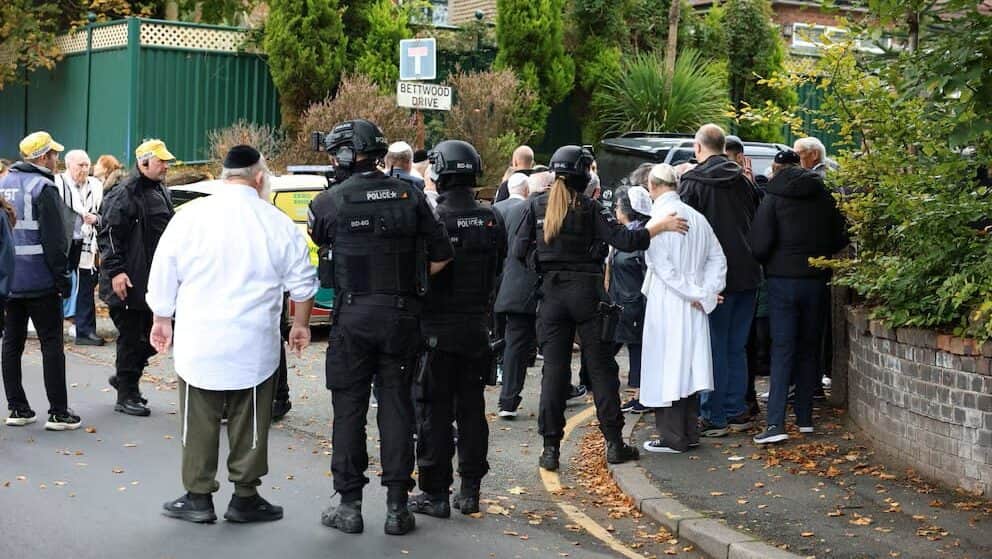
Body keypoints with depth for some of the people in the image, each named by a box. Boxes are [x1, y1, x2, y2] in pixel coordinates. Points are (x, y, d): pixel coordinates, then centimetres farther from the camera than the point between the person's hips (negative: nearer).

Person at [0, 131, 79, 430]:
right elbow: (55, 241, -15)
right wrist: (63, 279, -9)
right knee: (52, 343, -1)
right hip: (39, 281, -7)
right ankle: (58, 412, -1)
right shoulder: (43, 188, -12)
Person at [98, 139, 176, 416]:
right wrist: (115, 271, -22)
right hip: (130, 281, -8)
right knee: (131, 336, -2)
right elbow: (109, 234, -17)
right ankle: (126, 396, 7)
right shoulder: (125, 193, -12)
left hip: (154, 280, 9)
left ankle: (125, 379, 31)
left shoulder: (161, 192, 16)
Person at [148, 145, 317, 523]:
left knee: (199, 422, 8)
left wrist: (162, 320, 15)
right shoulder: (278, 224, 0)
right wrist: (301, 324, 22)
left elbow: (163, 275, 2)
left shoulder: (191, 216, -2)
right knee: (249, 422, 8)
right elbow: (302, 282, 7)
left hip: (198, 343, 0)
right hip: (254, 347, 0)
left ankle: (198, 497, 12)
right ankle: (245, 497, 14)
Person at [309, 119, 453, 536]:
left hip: (353, 316, -2)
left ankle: (349, 505, 10)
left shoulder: (329, 203, -6)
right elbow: (441, 257, 2)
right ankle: (397, 505, 9)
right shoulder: (410, 196, 1)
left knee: (349, 409, 7)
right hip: (402, 315, 2)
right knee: (396, 405, 8)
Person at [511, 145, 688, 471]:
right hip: (587, 292, -2)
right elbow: (624, 240, -12)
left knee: (554, 370, 5)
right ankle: (614, 443, 9)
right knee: (601, 367, 6)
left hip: (552, 295, 2)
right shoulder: (589, 208, -5)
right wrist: (661, 226, -4)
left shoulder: (536, 206, 1)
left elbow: (518, 251, -2)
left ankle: (550, 448, 2)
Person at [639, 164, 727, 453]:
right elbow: (717, 258, 7)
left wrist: (694, 294, -11)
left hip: (667, 303, -7)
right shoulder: (697, 217, 7)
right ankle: (690, 432, 19)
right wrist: (705, 292, 1)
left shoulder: (659, 218, -13)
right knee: (689, 365, 13)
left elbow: (661, 264, -17)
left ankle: (673, 437, 2)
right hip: (693, 308, 7)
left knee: (667, 366, -1)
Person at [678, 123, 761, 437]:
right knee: (737, 347, 13)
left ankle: (714, 418, 3)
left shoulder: (692, 184, -9)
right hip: (747, 274, 5)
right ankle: (737, 413, 17)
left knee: (715, 349, 1)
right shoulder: (743, 182, 8)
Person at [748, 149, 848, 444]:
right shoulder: (824, 196, 4)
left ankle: (776, 423, -14)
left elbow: (758, 244, -11)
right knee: (809, 348, 13)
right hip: (816, 280, 3)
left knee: (782, 349, -4)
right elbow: (841, 238, 9)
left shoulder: (773, 198, -6)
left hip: (782, 279, -3)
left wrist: (768, 261, 10)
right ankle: (805, 417, 16)